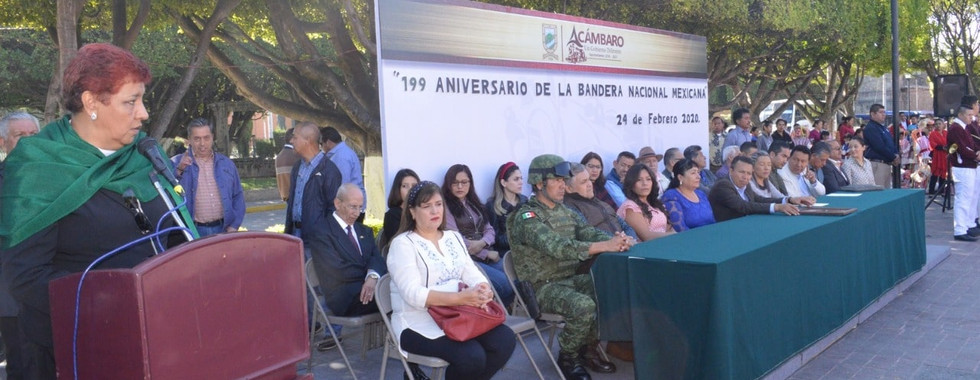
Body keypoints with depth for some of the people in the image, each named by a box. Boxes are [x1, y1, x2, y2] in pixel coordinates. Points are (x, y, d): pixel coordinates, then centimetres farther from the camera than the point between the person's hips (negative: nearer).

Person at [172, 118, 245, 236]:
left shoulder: (226, 163, 12)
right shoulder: (177, 163, 3)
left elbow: (238, 196, 14)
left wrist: (234, 226, 4)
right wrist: (178, 171, -25)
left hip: (222, 230, 3)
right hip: (193, 232, -3)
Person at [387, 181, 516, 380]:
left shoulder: (454, 237, 15)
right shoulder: (403, 244, -6)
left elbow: (472, 273, 8)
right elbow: (414, 294, -17)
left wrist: (482, 291, -16)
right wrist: (462, 298, -26)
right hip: (420, 323, -6)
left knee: (505, 339, -17)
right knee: (472, 356, -28)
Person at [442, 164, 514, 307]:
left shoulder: (474, 204, 22)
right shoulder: (445, 206, 0)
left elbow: (490, 230, 14)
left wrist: (482, 243, -10)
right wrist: (487, 253, -7)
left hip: (486, 256, 7)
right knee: (506, 284, -25)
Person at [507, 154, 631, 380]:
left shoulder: (565, 211, 12)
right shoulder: (526, 217, -15)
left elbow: (590, 233, 0)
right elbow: (558, 246, -30)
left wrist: (617, 241, -22)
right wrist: (605, 246, -36)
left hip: (571, 278, 8)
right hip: (543, 287, -7)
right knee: (583, 306, -30)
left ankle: (589, 349, 6)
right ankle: (568, 357, -4)